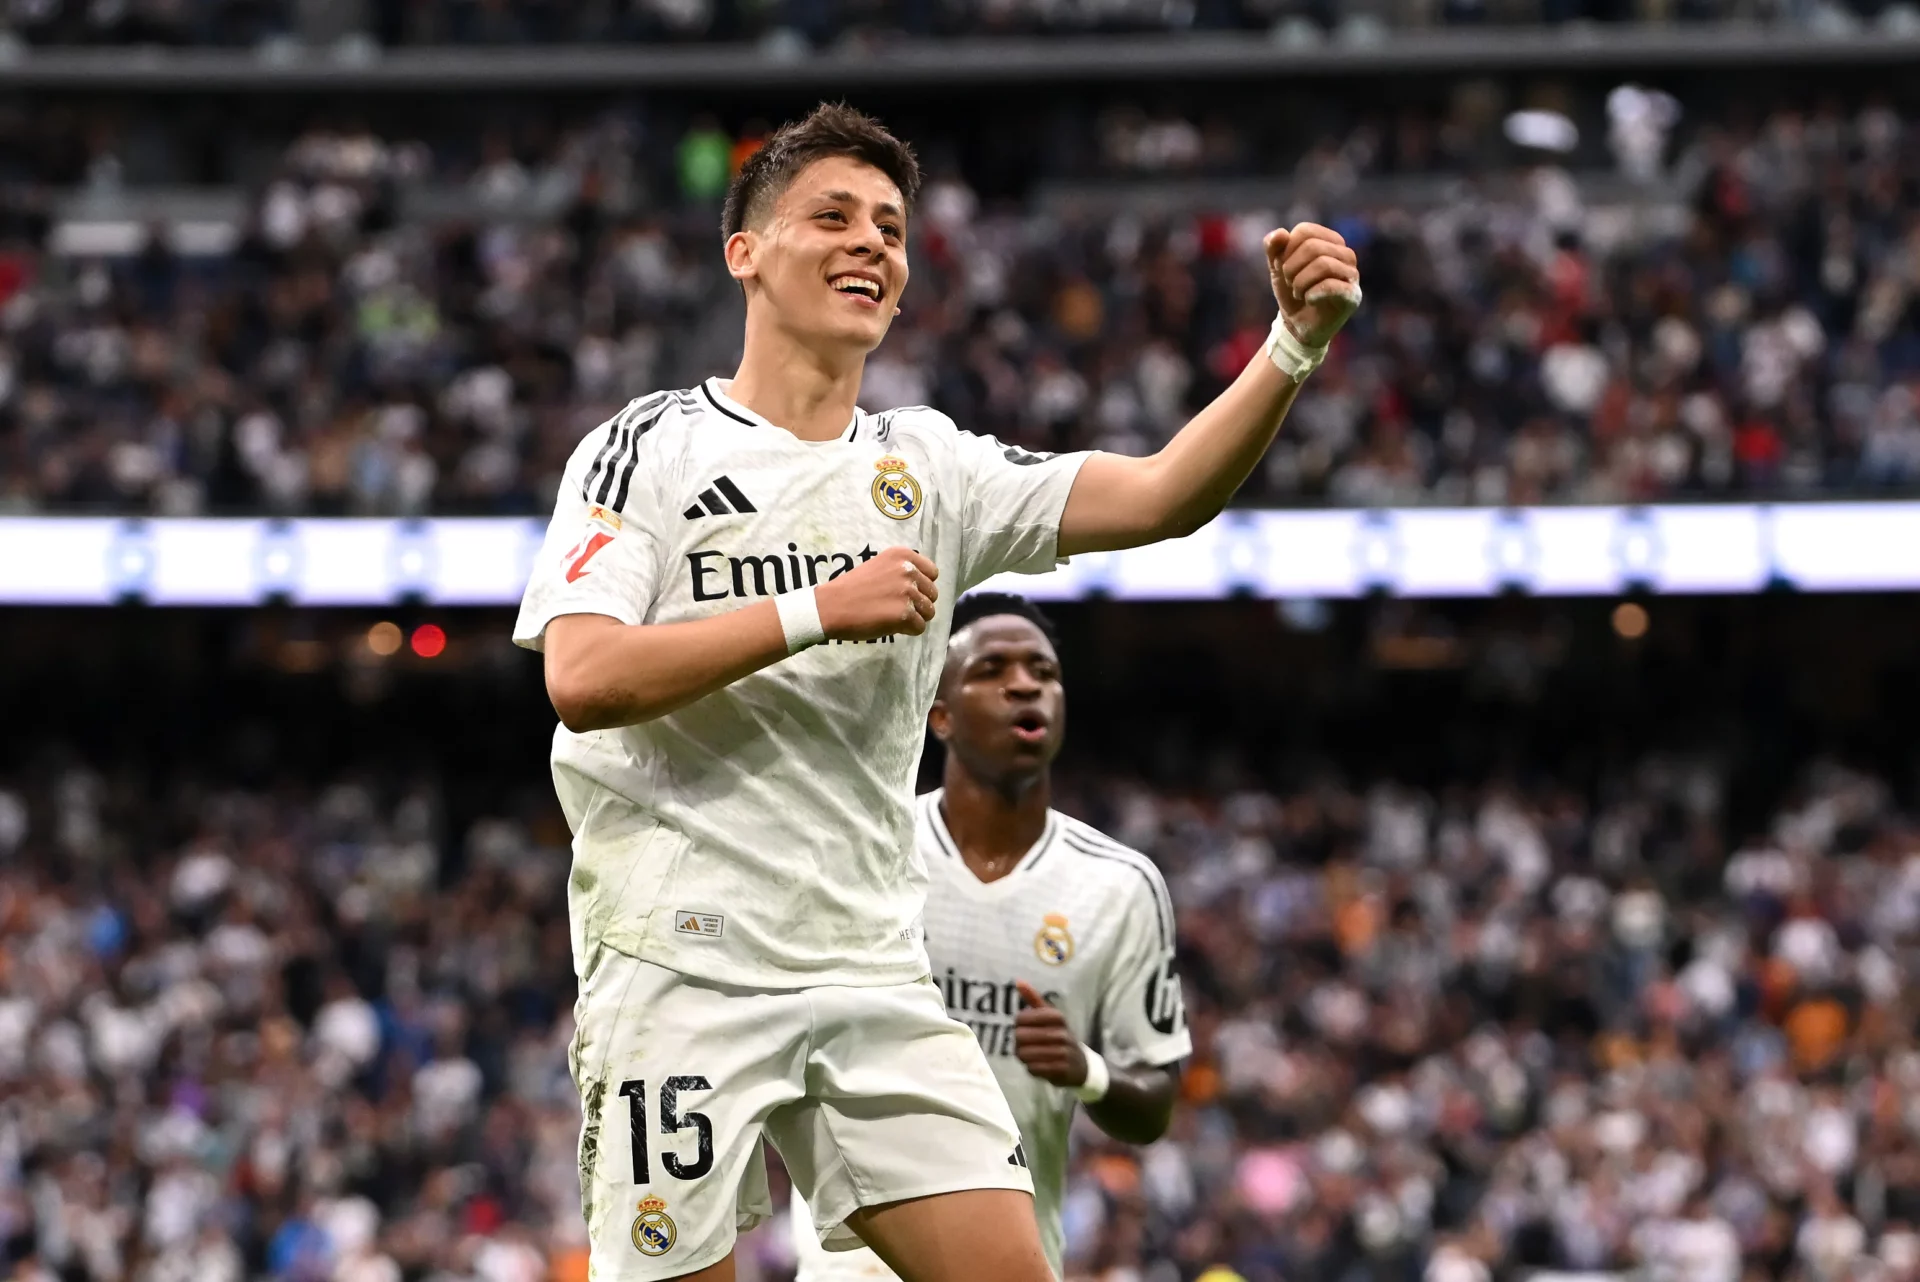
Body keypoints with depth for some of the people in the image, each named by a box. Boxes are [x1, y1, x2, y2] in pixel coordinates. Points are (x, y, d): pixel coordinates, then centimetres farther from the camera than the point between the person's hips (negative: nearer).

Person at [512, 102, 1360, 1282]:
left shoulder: (930, 466, 13)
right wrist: (819, 612, -15)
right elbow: (584, 679, -13)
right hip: (682, 968, -4)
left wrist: (1296, 344, -14)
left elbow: (1157, 497, 1)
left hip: (874, 973, 4)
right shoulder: (650, 450, 1)